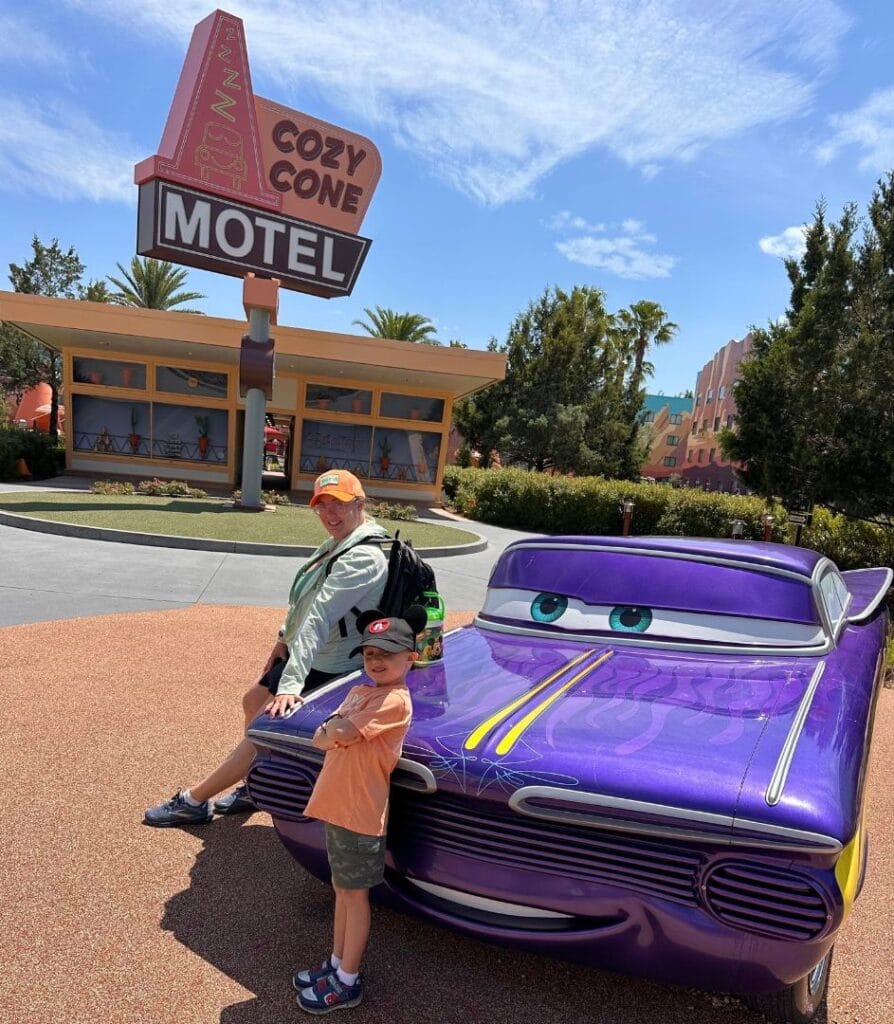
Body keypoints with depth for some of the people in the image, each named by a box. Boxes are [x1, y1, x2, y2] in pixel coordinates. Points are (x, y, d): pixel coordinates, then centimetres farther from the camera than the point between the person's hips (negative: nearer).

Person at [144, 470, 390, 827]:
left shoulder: (362, 557, -29)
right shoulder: (336, 543, 2)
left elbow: (318, 618, -37)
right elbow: (305, 600, 15)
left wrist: (291, 682, -41)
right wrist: (284, 636, 12)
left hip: (326, 671, -10)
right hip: (302, 651, 10)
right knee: (252, 702, 22)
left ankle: (193, 801, 12)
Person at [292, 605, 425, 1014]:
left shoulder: (394, 701, -20)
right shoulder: (359, 691, 9)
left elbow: (335, 733, -26)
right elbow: (320, 738, 5)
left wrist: (333, 730, -6)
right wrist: (338, 733, -14)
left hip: (359, 814, -8)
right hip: (336, 807, 8)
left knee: (354, 895, 7)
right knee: (342, 889, 21)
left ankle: (347, 982, 23)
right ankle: (336, 963, 37)